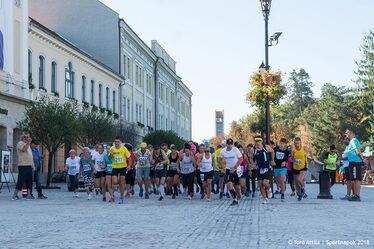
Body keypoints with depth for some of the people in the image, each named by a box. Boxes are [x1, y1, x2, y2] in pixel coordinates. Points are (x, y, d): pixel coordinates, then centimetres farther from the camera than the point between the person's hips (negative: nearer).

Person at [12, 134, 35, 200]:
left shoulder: (28, 145, 23)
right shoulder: (20, 143, -3)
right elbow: (24, 149, -24)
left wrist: (33, 165, 20)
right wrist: (28, 142, -21)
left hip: (29, 165, 9)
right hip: (23, 165, -9)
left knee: (29, 181, 6)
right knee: (21, 180, -10)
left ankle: (29, 195, 8)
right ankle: (15, 195, -7)